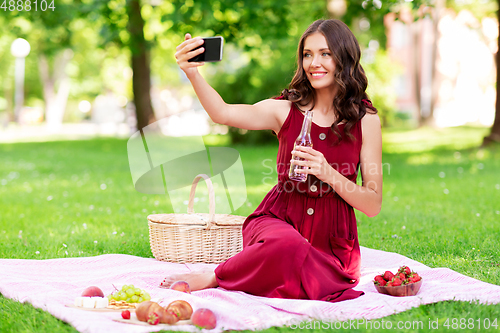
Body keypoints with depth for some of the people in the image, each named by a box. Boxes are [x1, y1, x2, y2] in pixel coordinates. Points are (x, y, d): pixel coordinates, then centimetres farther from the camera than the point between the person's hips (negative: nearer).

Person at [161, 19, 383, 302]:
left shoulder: (366, 120, 1)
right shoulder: (286, 110, 1)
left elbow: (373, 206, 0)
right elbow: (224, 113, -17)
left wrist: (328, 173, -16)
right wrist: (193, 74, -35)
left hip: (332, 242, 1)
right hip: (278, 220, -1)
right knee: (286, 244, -38)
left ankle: (214, 278, -7)